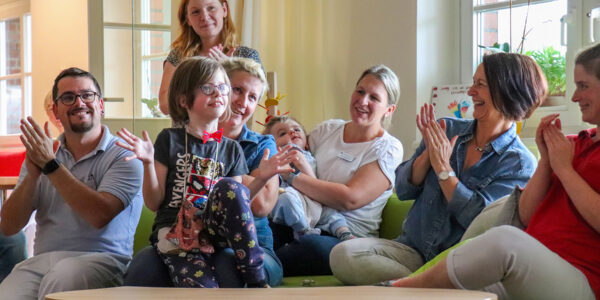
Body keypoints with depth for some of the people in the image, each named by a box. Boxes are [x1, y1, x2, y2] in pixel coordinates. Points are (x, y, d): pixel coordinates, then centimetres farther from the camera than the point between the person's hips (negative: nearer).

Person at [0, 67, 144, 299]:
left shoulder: (124, 155, 1)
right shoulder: (40, 154, 17)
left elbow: (99, 216, -16)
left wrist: (50, 165, -13)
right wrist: (32, 175, -7)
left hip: (101, 259, -3)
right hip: (41, 260, 4)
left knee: (60, 278, -37)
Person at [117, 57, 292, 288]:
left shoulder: (231, 149, 12)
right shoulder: (170, 140, 3)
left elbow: (237, 203, 12)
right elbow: (154, 203, 1)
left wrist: (260, 178, -1)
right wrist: (148, 163, -14)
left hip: (216, 234, 3)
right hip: (175, 237, -3)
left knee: (229, 186, -29)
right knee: (204, 290, -35)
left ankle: (256, 279, -21)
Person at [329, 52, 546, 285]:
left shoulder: (519, 163, -2)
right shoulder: (448, 130, 11)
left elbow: (478, 218, -14)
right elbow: (403, 190, 10)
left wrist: (442, 167, -10)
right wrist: (428, 153, -7)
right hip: (413, 247, 5)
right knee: (343, 255, -24)